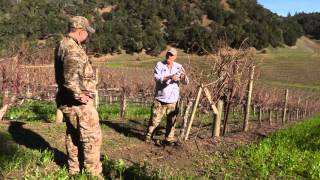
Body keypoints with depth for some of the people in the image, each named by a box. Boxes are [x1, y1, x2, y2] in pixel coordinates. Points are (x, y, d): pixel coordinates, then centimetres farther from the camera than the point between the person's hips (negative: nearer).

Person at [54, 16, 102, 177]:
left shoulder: (64, 45, 14)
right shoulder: (72, 48, -19)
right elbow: (70, 77, -32)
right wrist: (80, 96, -21)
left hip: (69, 101, 10)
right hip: (78, 102, -10)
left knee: (73, 135, 18)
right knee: (92, 137, -2)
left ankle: (74, 171, 30)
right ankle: (93, 174, 6)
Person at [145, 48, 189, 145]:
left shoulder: (179, 67, 5)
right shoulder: (159, 65, -2)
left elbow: (186, 82, 1)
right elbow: (157, 78, -17)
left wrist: (184, 76, -23)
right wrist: (169, 77, -32)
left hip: (173, 100, 2)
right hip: (160, 99, -2)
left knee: (172, 121, 7)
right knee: (155, 119, 2)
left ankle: (169, 139, 20)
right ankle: (148, 136, 19)